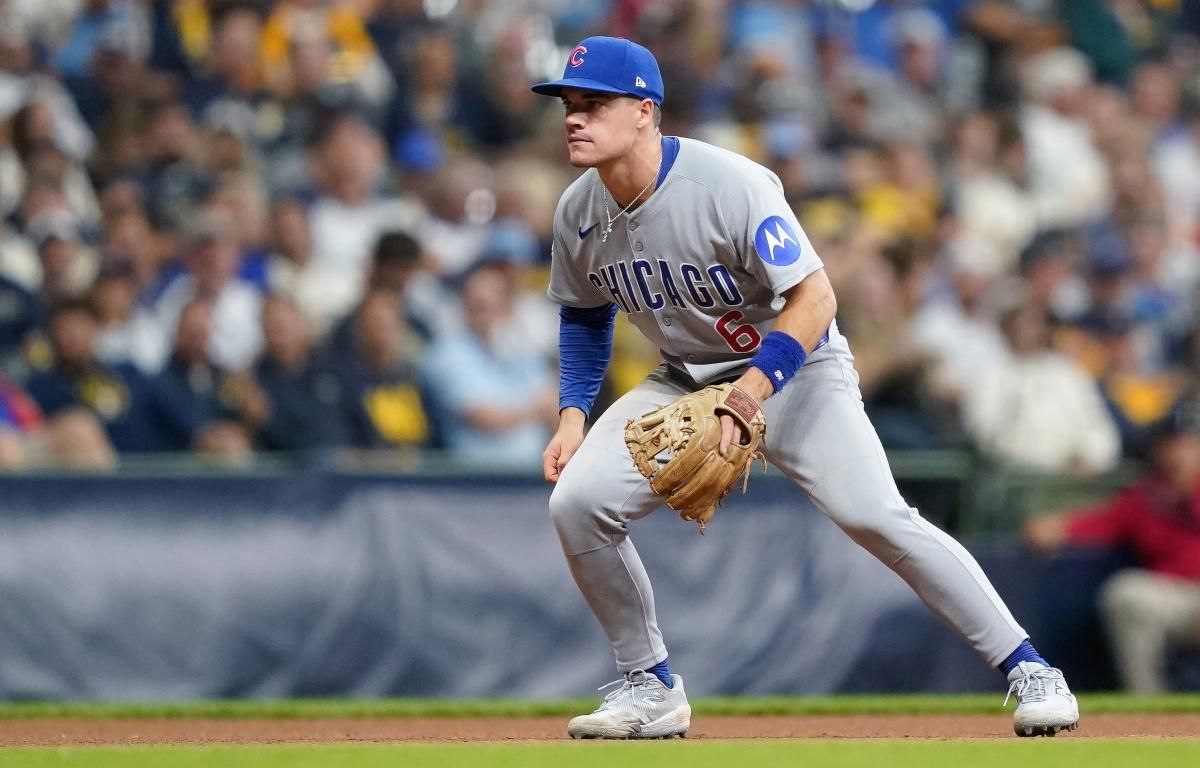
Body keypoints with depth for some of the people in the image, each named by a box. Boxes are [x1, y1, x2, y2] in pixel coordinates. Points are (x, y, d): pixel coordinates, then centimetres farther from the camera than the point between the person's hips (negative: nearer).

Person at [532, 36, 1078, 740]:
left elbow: (815, 300, -27)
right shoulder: (579, 213, -7)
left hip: (794, 370, -6)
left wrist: (746, 395, -36)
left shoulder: (730, 186, -26)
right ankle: (651, 689, 4)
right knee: (577, 502, -13)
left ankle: (1028, 671, -14)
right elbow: (585, 314, 13)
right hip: (684, 379, 6)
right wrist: (573, 412, -2)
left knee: (875, 516, -23)